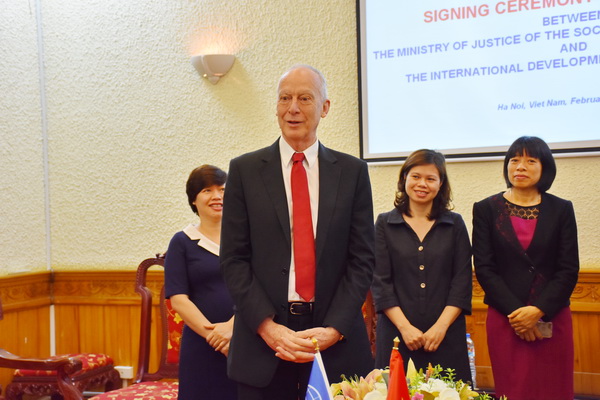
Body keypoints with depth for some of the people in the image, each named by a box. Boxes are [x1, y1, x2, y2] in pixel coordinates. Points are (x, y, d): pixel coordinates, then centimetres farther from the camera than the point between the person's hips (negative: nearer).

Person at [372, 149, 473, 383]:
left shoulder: (454, 224, 7)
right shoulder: (385, 224, 5)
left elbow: (463, 280, 2)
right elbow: (380, 282, -1)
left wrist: (441, 326, -9)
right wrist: (405, 326, -10)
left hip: (446, 335, 1)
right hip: (397, 333, -1)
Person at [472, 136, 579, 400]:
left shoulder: (561, 210, 6)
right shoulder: (486, 209, 5)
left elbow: (569, 270, 1)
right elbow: (483, 268, -1)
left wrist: (538, 310, -11)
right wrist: (515, 311, -10)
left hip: (552, 318, 1)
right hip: (504, 319, -1)